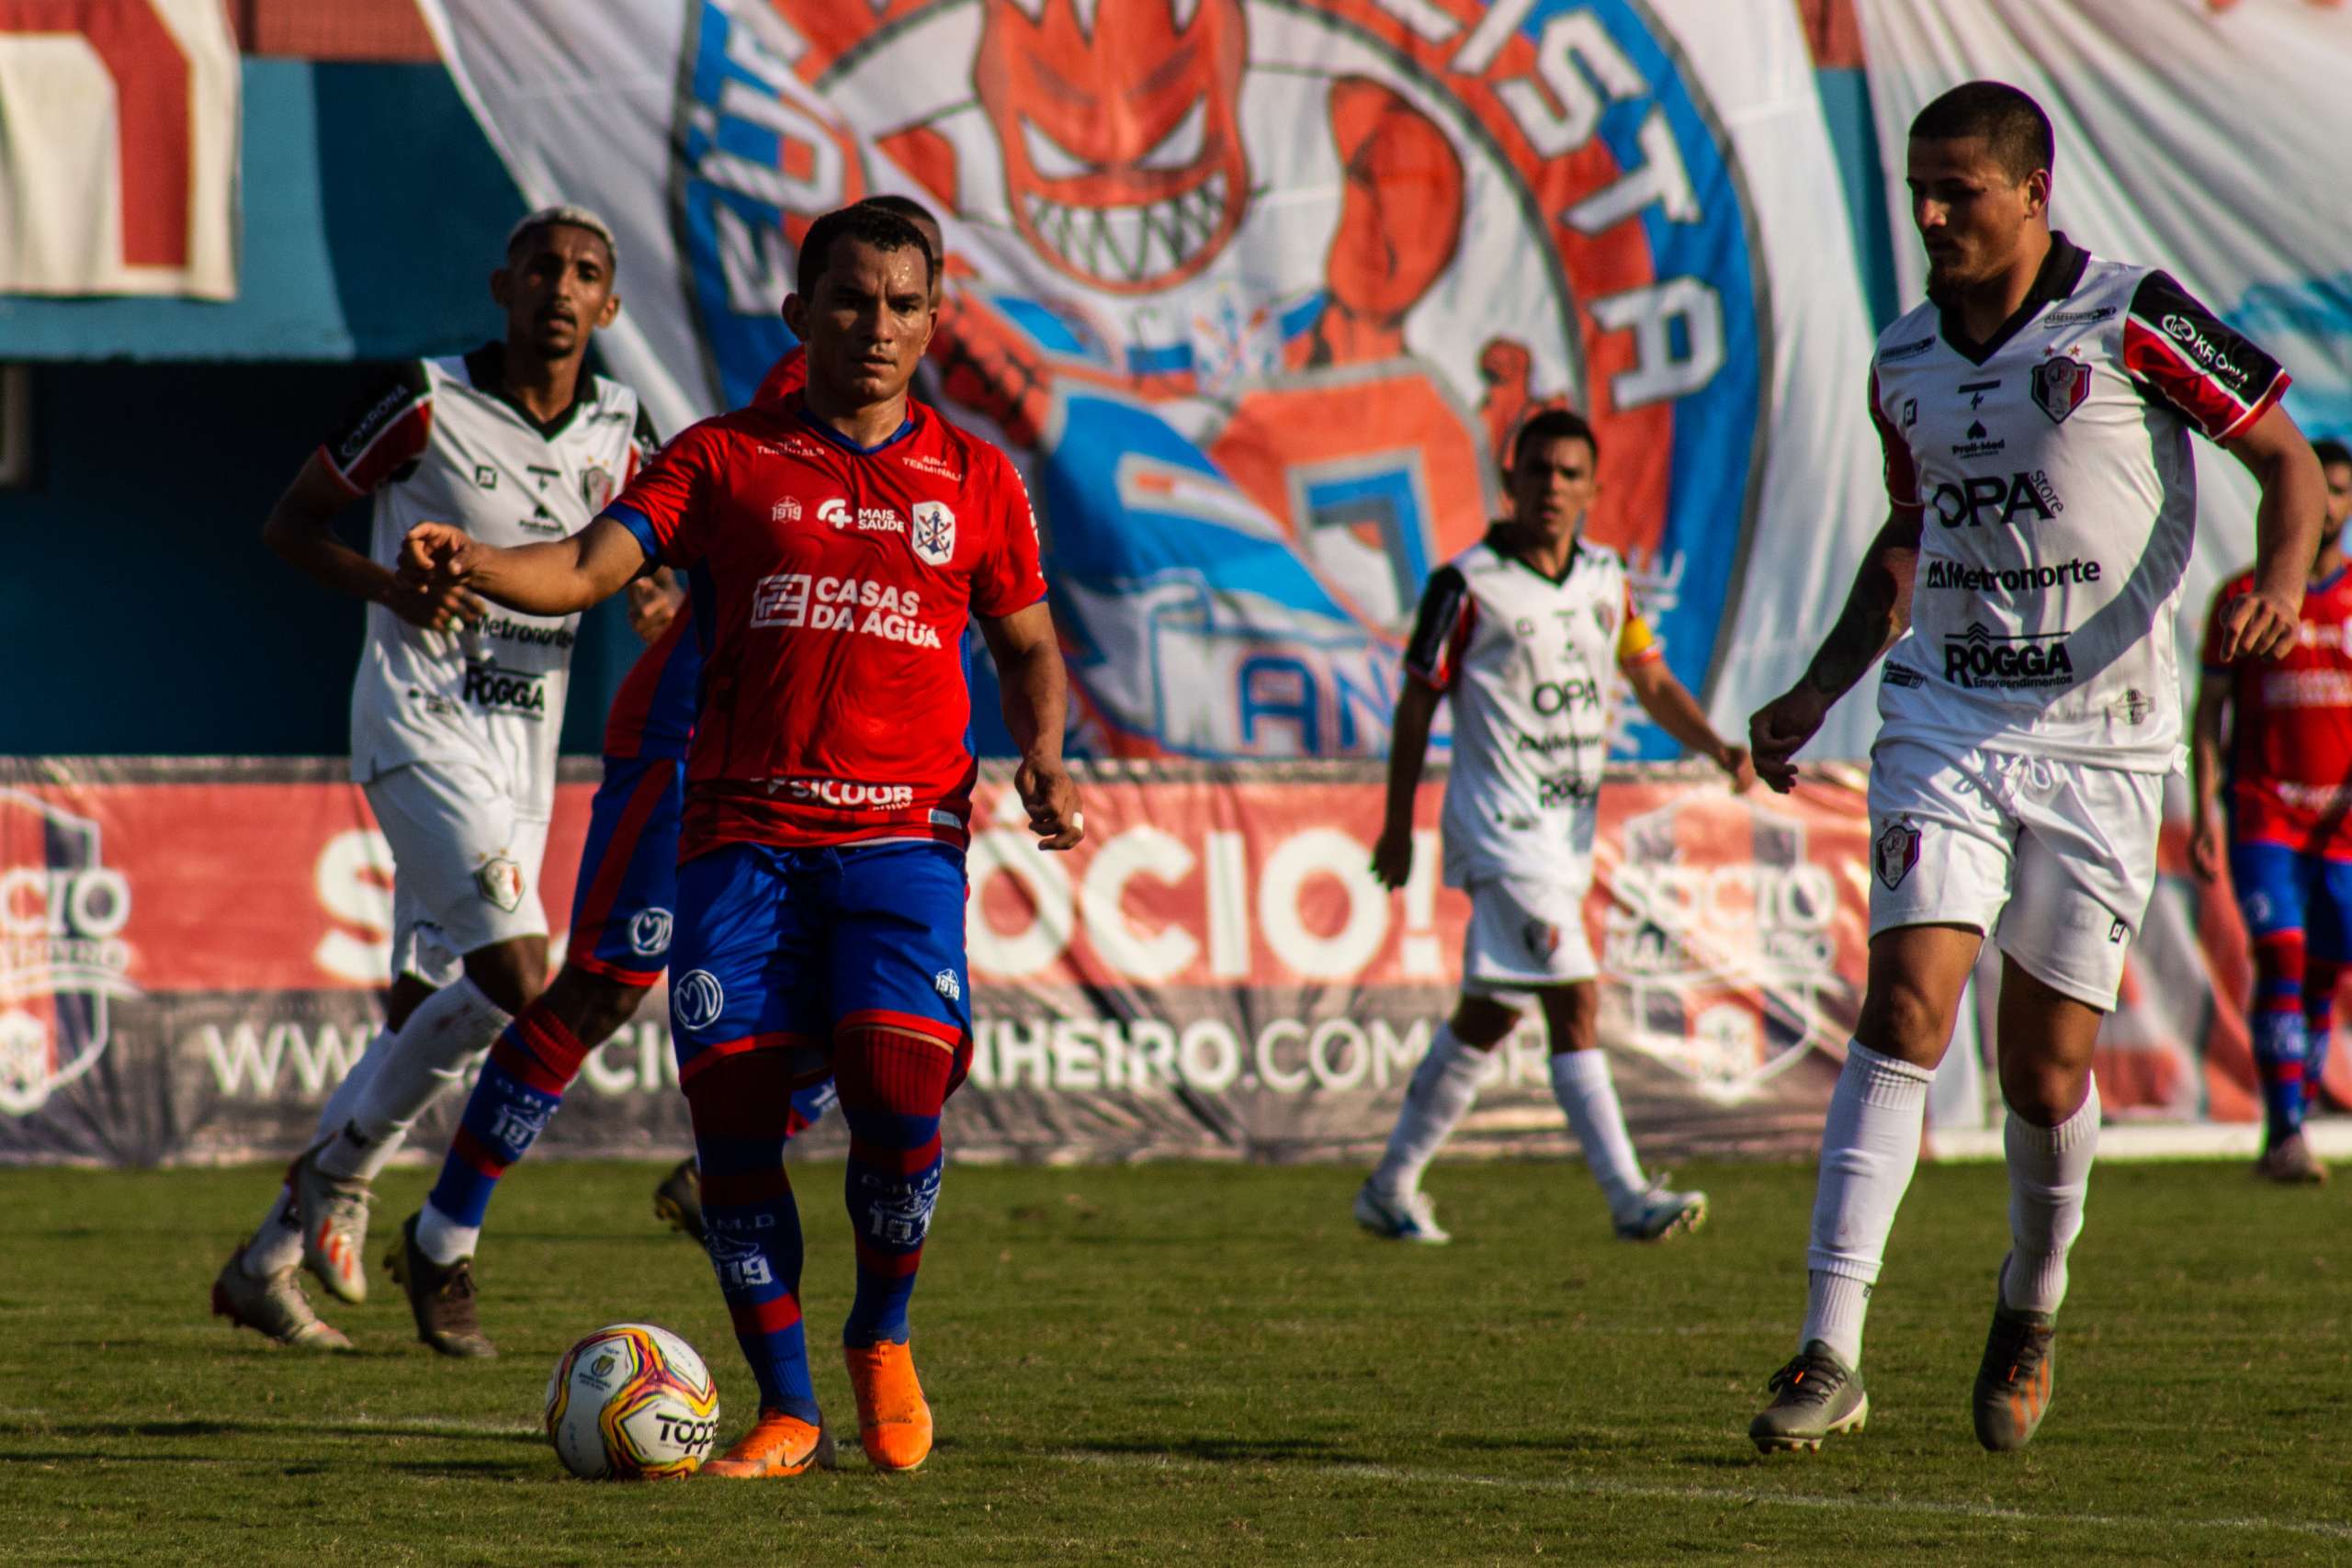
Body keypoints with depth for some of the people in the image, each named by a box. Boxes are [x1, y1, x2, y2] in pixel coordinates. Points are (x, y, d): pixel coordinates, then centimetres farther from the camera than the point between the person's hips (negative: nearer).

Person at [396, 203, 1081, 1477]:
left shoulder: (974, 481, 13)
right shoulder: (724, 458, 8)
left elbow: (1028, 651, 22)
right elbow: (586, 568, -3)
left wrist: (1041, 755, 1)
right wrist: (470, 564, -23)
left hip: (903, 833, 0)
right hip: (742, 833, 0)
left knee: (897, 1086, -19)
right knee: (731, 1107, -7)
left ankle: (882, 1338, 8)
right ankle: (786, 1410, 6)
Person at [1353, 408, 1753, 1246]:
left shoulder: (1606, 578, 8)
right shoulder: (1467, 585, -9)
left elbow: (1652, 681, 15)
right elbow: (1417, 703, -3)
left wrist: (1717, 748, -2)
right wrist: (1398, 825, -1)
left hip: (1570, 830, 7)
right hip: (1502, 830, -7)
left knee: (1486, 1017, 14)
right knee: (1574, 999, -16)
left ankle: (1391, 1187, 25)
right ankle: (1628, 1198, -18)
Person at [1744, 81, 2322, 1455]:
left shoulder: (2130, 321, -7)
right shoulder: (1904, 363, 9)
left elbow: (2286, 455, -2)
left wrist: (2283, 582, -21)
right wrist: (1819, 692, 17)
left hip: (2102, 743, -3)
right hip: (1947, 724, 3)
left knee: (2047, 1073, 1)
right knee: (1906, 1013, -15)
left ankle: (2033, 1312, 30)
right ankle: (1832, 1355, -18)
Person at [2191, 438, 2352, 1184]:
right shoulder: (2243, 595, 4)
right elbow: (2208, 710, 5)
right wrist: (2203, 813, -2)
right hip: (2262, 811, -2)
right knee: (2280, 956, -16)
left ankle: (2290, 1128, 15)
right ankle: (2285, 1131, -20)